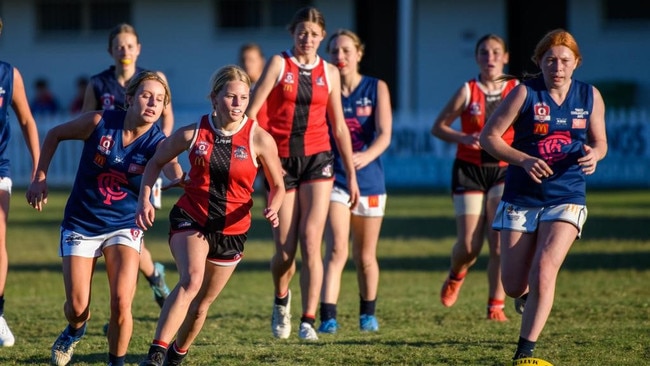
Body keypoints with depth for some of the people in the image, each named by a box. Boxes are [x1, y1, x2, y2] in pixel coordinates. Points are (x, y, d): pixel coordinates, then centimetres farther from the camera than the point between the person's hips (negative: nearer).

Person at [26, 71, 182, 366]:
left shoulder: (158, 143, -15)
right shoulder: (99, 123, -14)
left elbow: (174, 172, -38)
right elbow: (55, 135, 3)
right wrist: (40, 178, -1)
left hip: (124, 227, 0)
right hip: (81, 224, 0)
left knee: (121, 303, -17)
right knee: (77, 306, 0)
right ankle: (75, 330, 37)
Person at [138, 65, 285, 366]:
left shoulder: (259, 139, -9)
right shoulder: (192, 134, -8)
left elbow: (277, 186, 2)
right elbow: (156, 162, 9)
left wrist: (273, 208, -19)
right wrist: (145, 199, -5)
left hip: (232, 230, 2)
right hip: (190, 219, -2)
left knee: (201, 304, 10)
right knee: (191, 280, -30)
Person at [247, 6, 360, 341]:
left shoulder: (329, 73, 9)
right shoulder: (279, 64, 0)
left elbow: (339, 127, 14)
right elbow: (251, 111, -7)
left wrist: (352, 175, 13)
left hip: (317, 159, 1)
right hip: (281, 162, -1)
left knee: (310, 242, -13)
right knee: (285, 250, -1)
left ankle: (308, 322, -11)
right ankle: (281, 300, 31)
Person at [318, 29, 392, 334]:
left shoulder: (377, 88, 0)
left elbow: (384, 134, -12)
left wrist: (366, 156, -33)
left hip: (369, 180, 1)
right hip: (334, 179, -1)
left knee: (365, 256, 11)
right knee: (336, 250, -17)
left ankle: (368, 314, 30)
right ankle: (328, 317, -21)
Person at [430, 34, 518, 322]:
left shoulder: (517, 90, 1)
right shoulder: (468, 91, -2)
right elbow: (438, 127, 2)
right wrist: (463, 138, -16)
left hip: (504, 171, 1)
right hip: (469, 171, -1)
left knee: (499, 242, -12)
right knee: (469, 246, -4)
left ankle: (496, 305, -2)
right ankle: (456, 276, 30)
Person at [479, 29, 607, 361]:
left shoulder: (590, 97, 3)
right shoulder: (525, 93, -6)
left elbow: (600, 142, 15)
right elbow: (489, 136, -6)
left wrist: (594, 154, -10)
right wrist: (523, 160, -21)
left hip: (566, 199, 0)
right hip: (521, 198, 0)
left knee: (544, 269, -22)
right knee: (514, 287, 2)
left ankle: (525, 351, -14)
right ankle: (531, 295, 42)